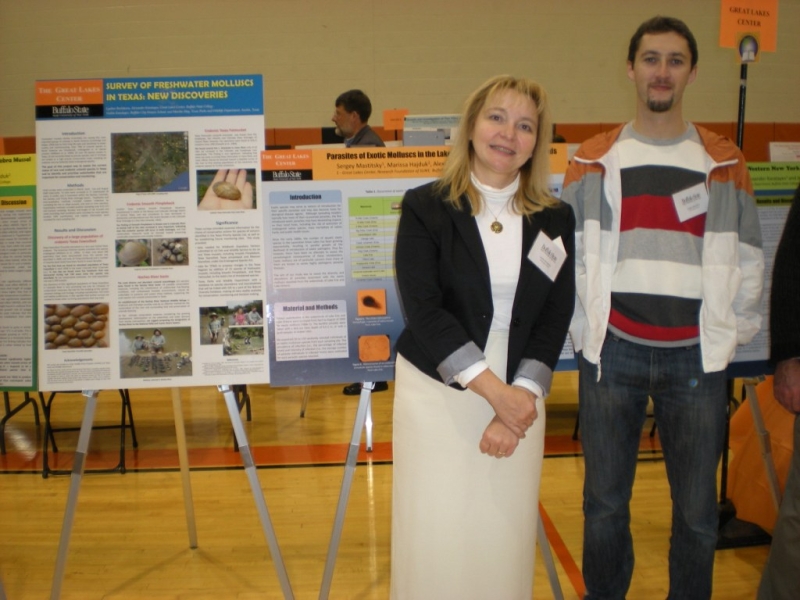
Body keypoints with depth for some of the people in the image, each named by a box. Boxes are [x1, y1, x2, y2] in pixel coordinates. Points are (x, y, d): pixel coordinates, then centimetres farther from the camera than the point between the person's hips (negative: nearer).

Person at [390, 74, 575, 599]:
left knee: (505, 541, 9)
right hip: (437, 394, -2)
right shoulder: (426, 208, -3)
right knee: (435, 538, 4)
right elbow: (423, 309, -11)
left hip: (520, 397, 3)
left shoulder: (556, 219, 6)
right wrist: (495, 391, -16)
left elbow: (557, 316, 2)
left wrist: (520, 398, -11)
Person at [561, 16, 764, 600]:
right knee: (605, 502, 10)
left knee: (697, 512, 8)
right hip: (613, 352, 0)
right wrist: (583, 330, 0)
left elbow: (748, 259, 9)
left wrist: (730, 334, 3)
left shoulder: (725, 162, 6)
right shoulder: (593, 160, 5)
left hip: (696, 357, 1)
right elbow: (569, 254, 5)